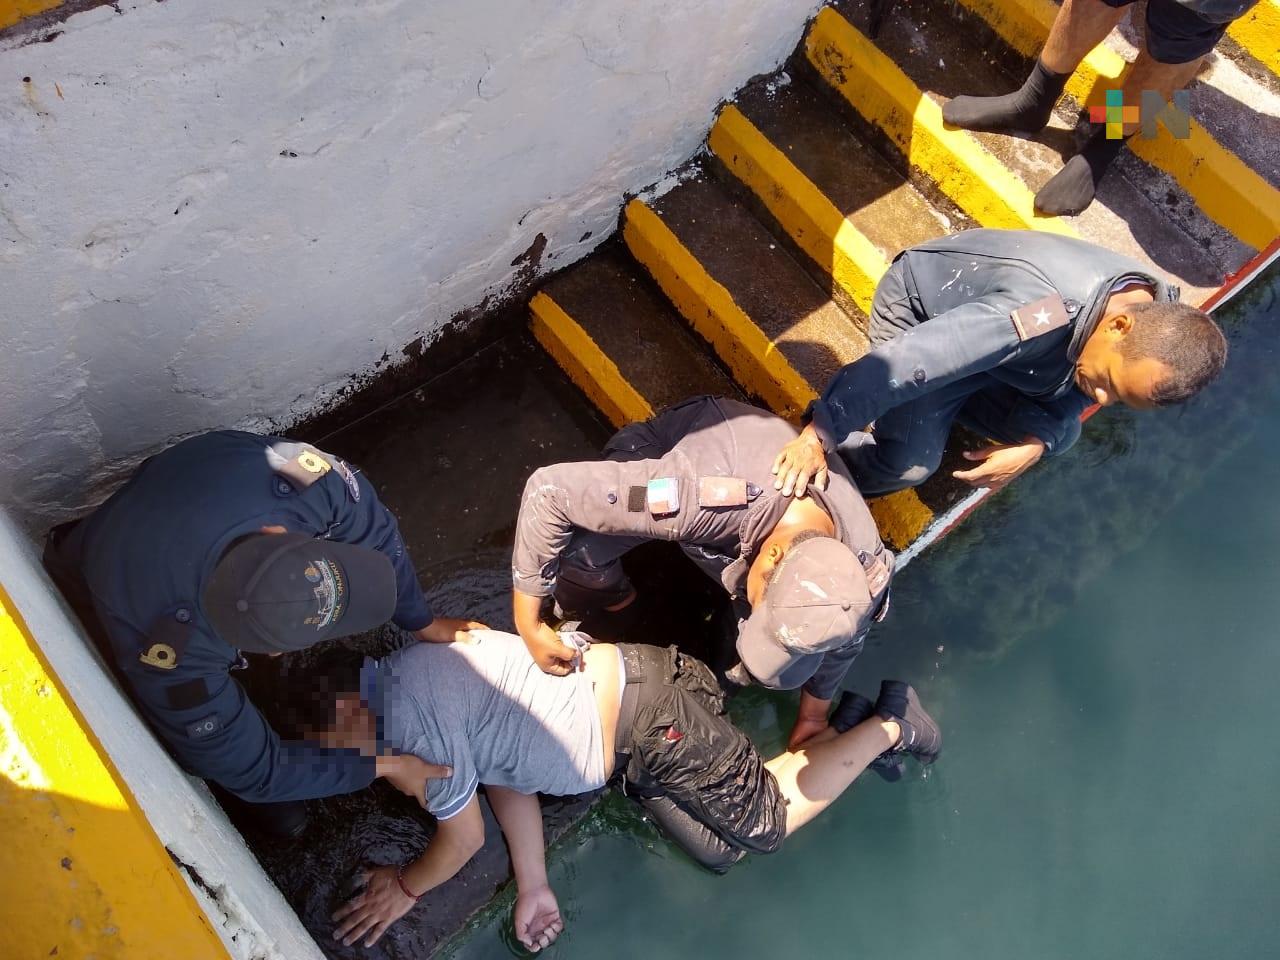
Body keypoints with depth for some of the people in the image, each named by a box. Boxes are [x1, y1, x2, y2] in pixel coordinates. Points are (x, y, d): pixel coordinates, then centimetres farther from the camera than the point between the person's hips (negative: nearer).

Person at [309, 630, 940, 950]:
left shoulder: (413, 722, -21)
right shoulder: (406, 675, 9)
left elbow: (464, 839, -11)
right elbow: (502, 770, 11)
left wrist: (405, 888, 8)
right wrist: (533, 887, 9)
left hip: (647, 725, -9)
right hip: (621, 682, 9)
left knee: (767, 823, 8)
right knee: (720, 852, 17)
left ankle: (885, 727, 19)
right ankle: (841, 725, 22)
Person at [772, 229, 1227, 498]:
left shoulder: (1157, 324, -18)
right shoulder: (1045, 313, -44)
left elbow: (1065, 398, -4)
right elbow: (906, 359, -45)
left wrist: (1033, 444, -24)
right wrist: (820, 435, -41)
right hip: (919, 310, -7)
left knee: (1061, 435, 1)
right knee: (909, 464, -20)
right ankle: (819, 477, 7)